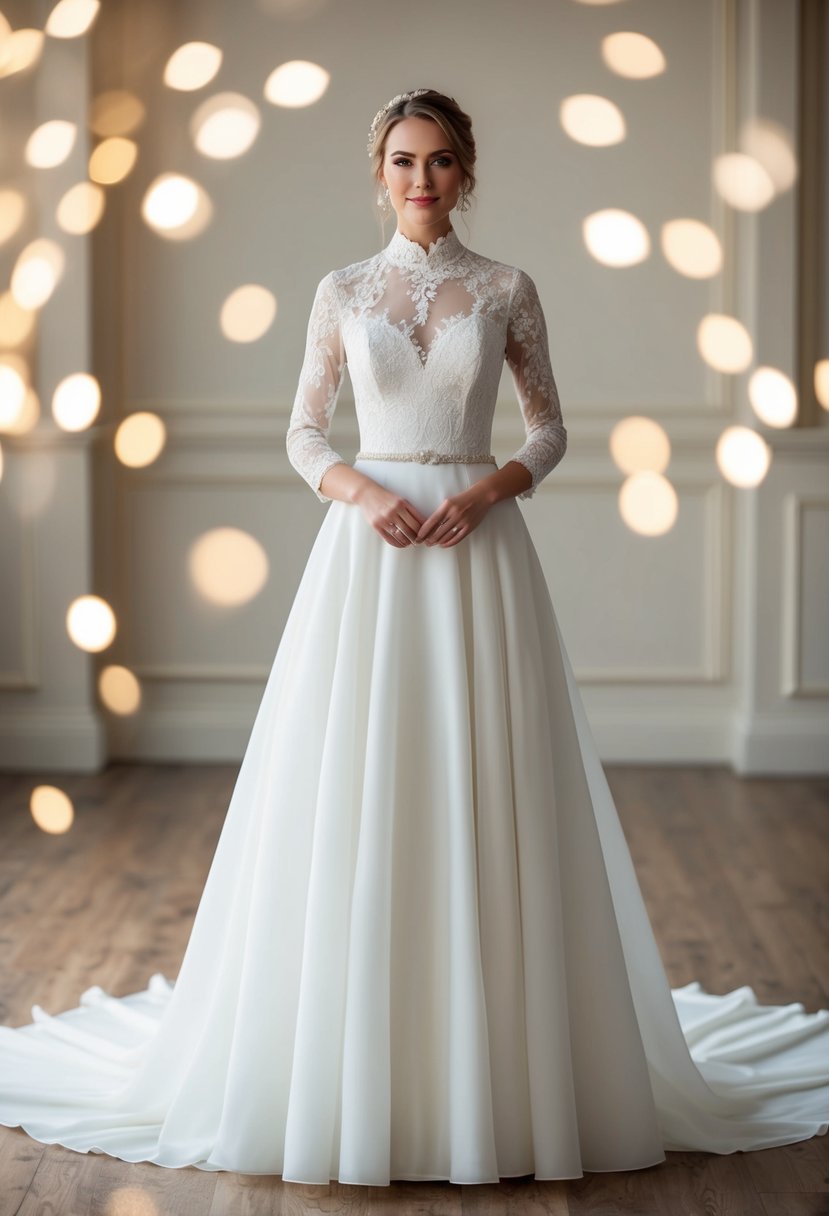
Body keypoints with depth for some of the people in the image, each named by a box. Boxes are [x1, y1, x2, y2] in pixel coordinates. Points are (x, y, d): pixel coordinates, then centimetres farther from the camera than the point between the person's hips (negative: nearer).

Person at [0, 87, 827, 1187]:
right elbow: (304, 433, 9)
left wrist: (488, 490, -9)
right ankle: (358, 1068, 9)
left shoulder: (507, 290, 7)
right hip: (367, 554, 1)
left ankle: (493, 1064, 10)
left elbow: (550, 427, 9)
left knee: (481, 796, -2)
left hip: (480, 551, 0)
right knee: (355, 796, -2)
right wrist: (359, 492, -10)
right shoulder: (343, 292, 9)